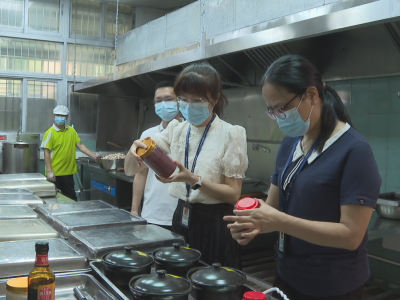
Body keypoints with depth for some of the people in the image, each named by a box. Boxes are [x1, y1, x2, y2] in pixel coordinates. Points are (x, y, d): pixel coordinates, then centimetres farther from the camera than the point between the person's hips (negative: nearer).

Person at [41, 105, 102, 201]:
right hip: (55, 174, -5)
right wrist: (49, 171, -16)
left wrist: (94, 156, 0)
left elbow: (80, 145, 10)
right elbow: (46, 152, -11)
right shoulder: (50, 133, -8)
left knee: (72, 199, 11)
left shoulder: (71, 131, 9)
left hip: (68, 172, 5)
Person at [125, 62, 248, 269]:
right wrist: (135, 151, -23)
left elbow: (233, 194, -12)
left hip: (215, 227, -4)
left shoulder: (230, 134, -11)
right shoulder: (176, 130, 2)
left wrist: (194, 180, -26)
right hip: (181, 221, 5)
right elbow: (130, 170, -1)